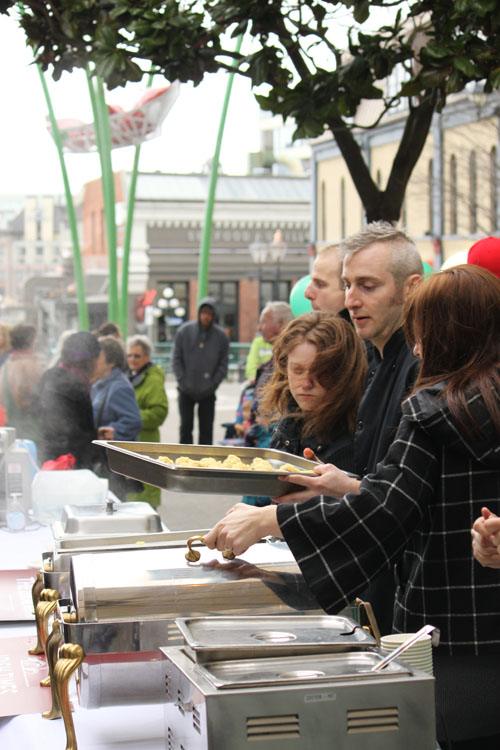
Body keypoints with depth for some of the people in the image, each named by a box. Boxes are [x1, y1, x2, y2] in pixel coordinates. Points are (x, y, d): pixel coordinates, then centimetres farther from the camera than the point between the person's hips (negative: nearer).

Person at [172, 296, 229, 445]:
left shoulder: (222, 336, -1)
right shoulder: (184, 331, -1)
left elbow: (223, 364, 1)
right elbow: (176, 359, 1)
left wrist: (212, 384, -8)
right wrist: (182, 381, -7)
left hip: (208, 393, 0)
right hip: (186, 391, 0)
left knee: (206, 429, 4)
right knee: (186, 427, 3)